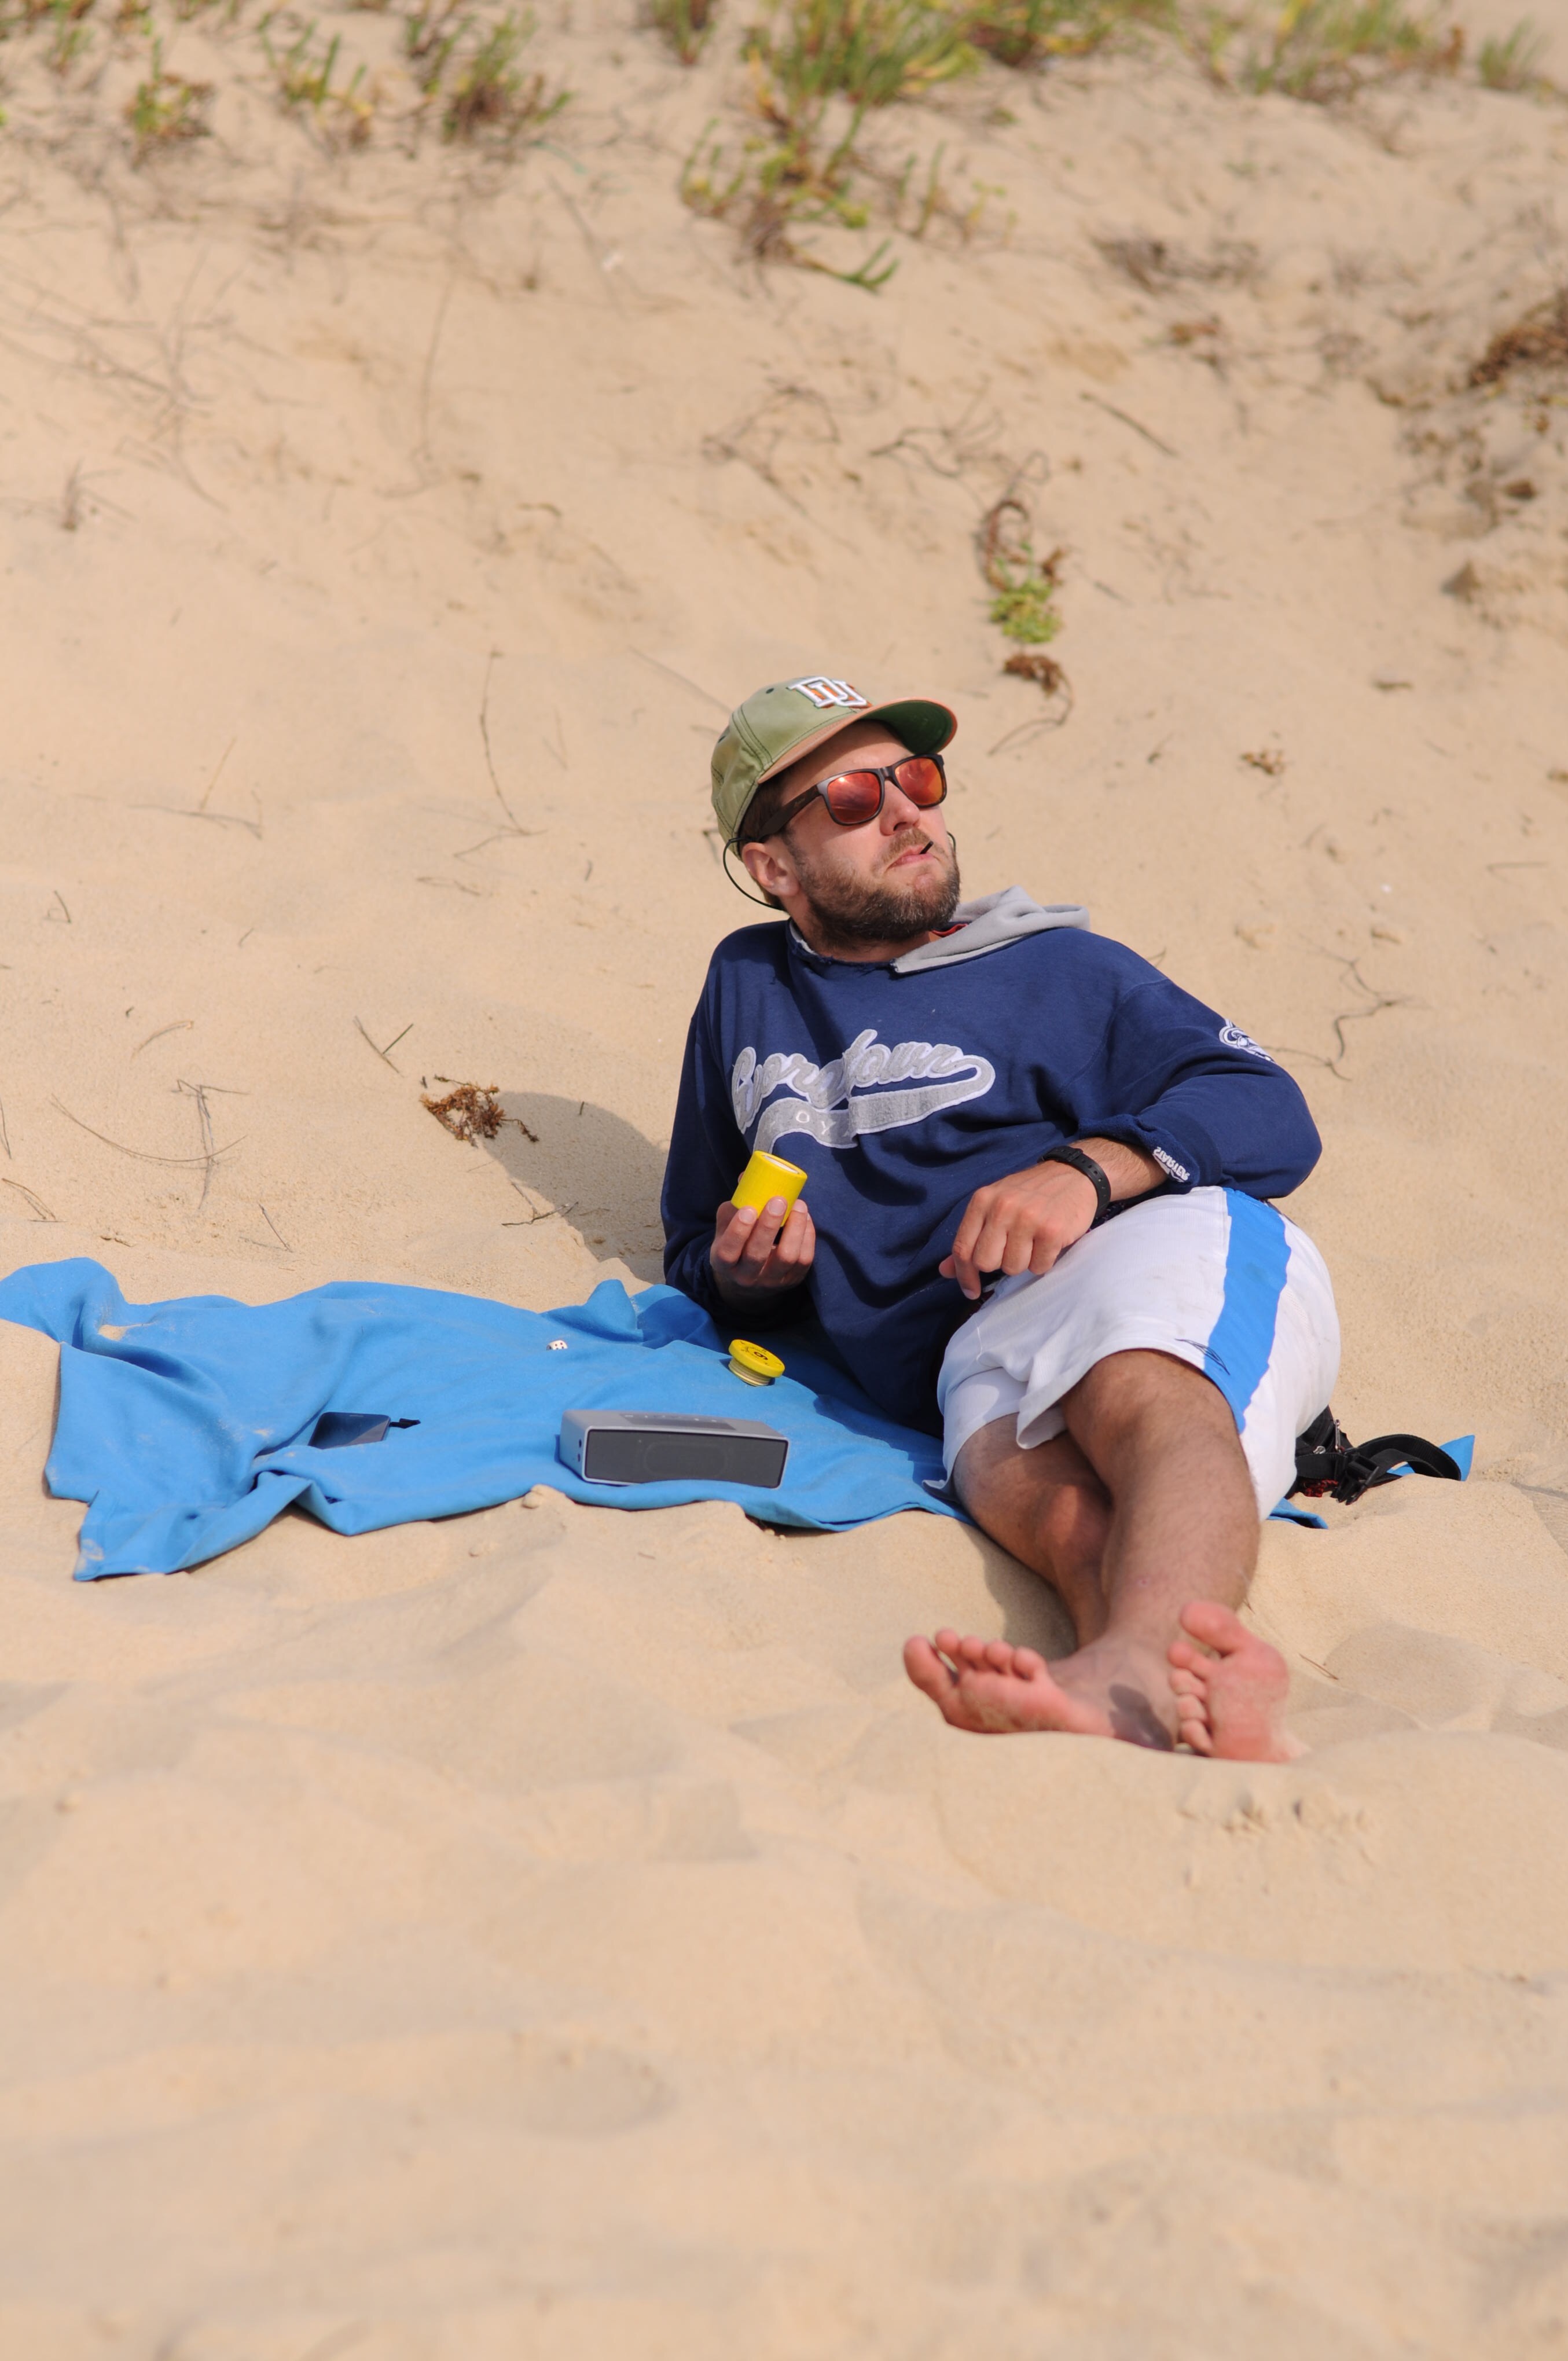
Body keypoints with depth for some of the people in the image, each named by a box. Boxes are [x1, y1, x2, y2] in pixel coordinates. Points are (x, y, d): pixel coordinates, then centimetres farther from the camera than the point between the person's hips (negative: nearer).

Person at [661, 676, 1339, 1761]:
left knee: (1140, 1399, -40)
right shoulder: (748, 986, 32)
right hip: (976, 1349, 1)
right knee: (1039, 1492, -37)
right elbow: (696, 1246, 40)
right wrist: (744, 1273, 14)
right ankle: (1208, 1690, -70)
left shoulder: (1058, 966, 23)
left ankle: (1134, 1664, -70)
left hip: (1164, 1263, -1)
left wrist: (1088, 1168, -11)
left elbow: (1270, 1112, 9)